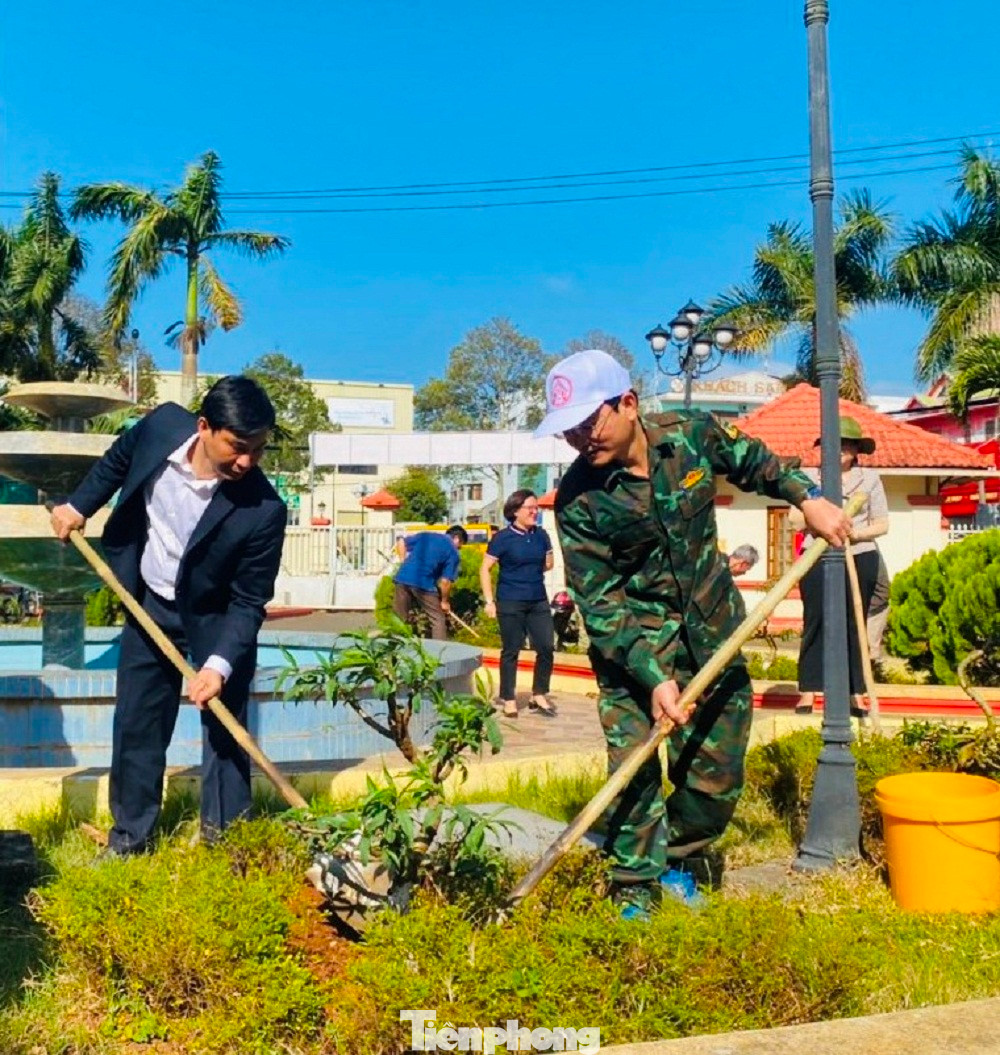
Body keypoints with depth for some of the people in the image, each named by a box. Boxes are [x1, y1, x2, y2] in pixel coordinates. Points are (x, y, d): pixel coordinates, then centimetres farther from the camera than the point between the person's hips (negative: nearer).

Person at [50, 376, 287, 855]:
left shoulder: (263, 510, -32)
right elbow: (117, 461, 3)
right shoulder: (163, 424, -23)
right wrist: (78, 504, 3)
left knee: (224, 728, 1)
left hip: (214, 618, -3)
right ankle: (129, 837, 27)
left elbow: (248, 602, -23)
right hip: (147, 604, 4)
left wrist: (221, 664, -35)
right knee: (136, 723, 12)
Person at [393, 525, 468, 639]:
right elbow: (445, 581, 0)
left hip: (403, 578, 5)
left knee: (398, 619, 14)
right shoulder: (453, 552, 6)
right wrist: (445, 601, 13)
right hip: (424, 584, -5)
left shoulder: (425, 535, 22)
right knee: (438, 620, 9)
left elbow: (401, 542, 19)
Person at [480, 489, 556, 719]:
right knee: (511, 651, 3)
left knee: (547, 647, 3)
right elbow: (485, 569, -6)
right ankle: (508, 699, 15)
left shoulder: (541, 535, 5)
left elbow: (548, 563, 20)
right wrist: (489, 601, -10)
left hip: (539, 601, 5)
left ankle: (539, 695, 19)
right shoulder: (503, 538, -8)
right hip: (511, 603, -5)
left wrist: (531, 571, 5)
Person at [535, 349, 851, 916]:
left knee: (718, 774, 8)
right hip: (631, 640, -3)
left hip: (712, 631, 3)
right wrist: (655, 677, -27)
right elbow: (599, 604, -19)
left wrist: (808, 496, -4)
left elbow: (755, 461, 11)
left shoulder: (693, 433, -12)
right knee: (634, 768, -9)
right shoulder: (579, 501, -20)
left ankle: (679, 863, 33)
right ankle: (635, 892, 12)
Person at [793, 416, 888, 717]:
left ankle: (856, 693, 9)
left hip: (860, 558, 1)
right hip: (818, 557, 0)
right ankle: (808, 692, -1)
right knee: (814, 621, -3)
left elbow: (882, 524, 6)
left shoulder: (870, 478, 9)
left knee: (854, 624, 4)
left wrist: (855, 532, -12)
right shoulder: (810, 476, 9)